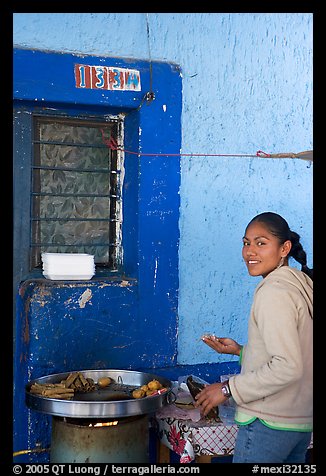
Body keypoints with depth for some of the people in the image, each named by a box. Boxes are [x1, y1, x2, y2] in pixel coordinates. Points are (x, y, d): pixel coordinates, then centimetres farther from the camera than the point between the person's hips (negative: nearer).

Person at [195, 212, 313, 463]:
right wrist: (241, 350, 14)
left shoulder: (274, 291, -16)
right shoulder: (302, 284, 10)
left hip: (268, 424, -9)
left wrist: (229, 388, -16)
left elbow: (288, 367, -23)